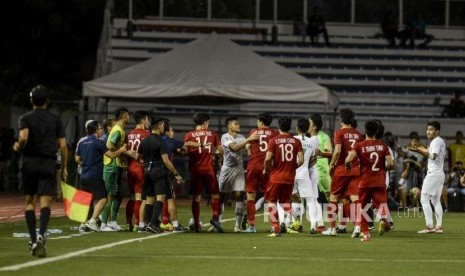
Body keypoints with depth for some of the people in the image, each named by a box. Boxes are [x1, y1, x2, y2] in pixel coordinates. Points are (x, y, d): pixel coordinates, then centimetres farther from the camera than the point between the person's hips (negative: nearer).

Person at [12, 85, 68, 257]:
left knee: (30, 202, 10)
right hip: (48, 163, 0)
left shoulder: (25, 119, 1)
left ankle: (33, 241, 8)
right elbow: (63, 146, 4)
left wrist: (18, 146, 5)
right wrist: (64, 168, 11)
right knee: (45, 202, -7)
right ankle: (41, 235, -30)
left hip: (30, 162, 0)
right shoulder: (55, 120, 7)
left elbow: (23, 138, -17)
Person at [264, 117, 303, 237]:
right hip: (290, 177, 3)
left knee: (271, 201, 8)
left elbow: (268, 158, -15)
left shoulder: (273, 140, -7)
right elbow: (301, 160, -4)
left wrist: (266, 169, 4)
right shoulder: (296, 141, 1)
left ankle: (276, 229, 0)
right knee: (285, 200, 20)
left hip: (276, 176, -3)